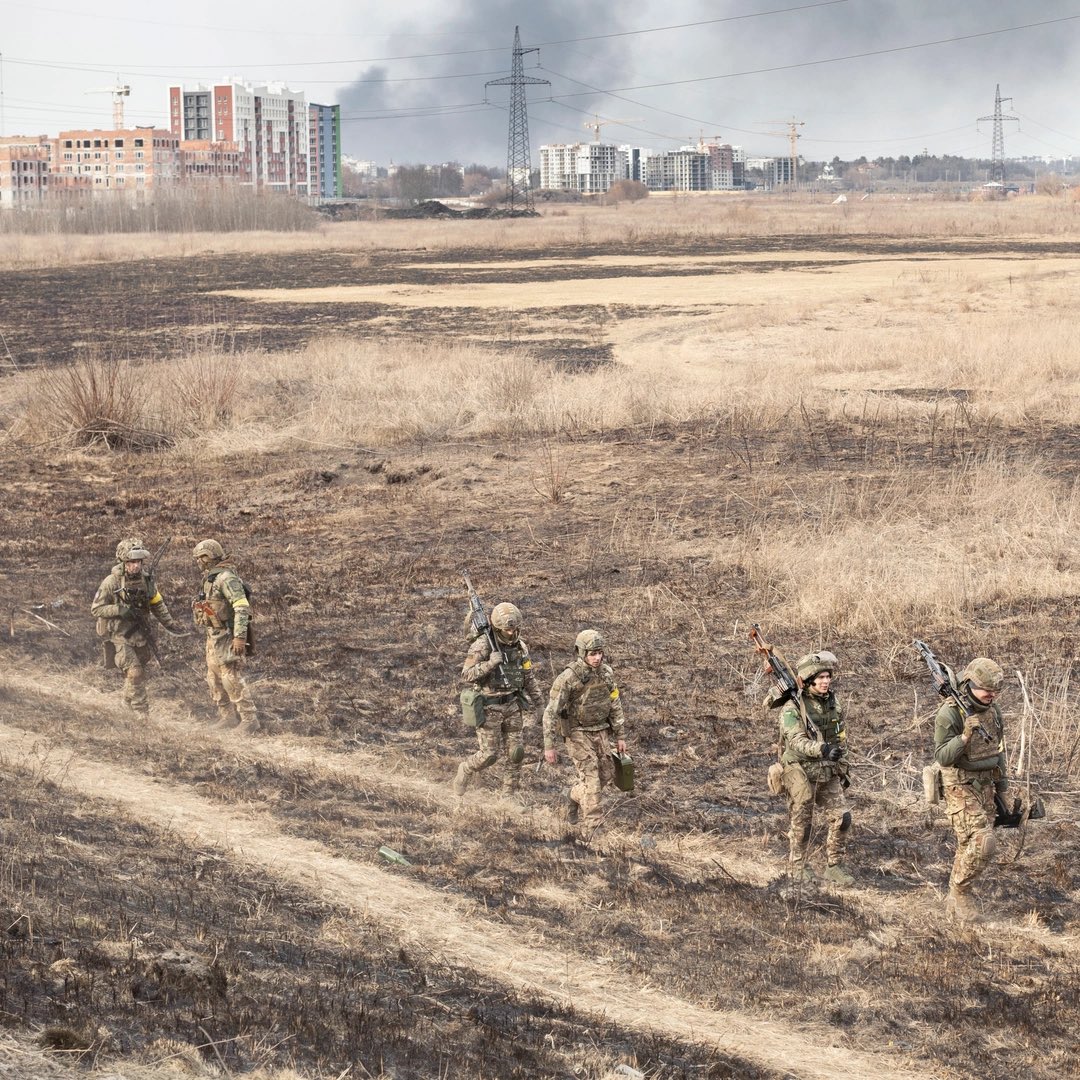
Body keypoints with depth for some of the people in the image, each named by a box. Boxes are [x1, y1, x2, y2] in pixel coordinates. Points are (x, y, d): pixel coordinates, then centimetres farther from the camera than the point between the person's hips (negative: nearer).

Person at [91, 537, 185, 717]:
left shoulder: (146, 580, 1)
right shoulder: (111, 582, -16)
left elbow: (157, 605, 14)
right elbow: (96, 609, -13)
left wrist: (171, 625, 8)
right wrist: (122, 610, -24)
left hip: (139, 634, 6)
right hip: (118, 636, -6)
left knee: (140, 674, 15)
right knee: (134, 672, -15)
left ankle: (129, 703, 38)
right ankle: (142, 715, -10)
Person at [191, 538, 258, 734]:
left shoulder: (226, 578, -19)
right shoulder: (211, 578, 12)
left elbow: (242, 607, -25)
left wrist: (240, 637, -29)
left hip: (227, 637, -10)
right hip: (214, 637, 10)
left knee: (231, 678, -12)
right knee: (214, 679, 13)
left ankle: (249, 719, -8)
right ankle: (228, 716, 21)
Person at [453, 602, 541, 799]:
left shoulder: (520, 646, 3)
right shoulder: (482, 646, -15)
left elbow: (528, 677, 16)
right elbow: (466, 676, -21)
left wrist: (533, 701, 17)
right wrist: (490, 664, -31)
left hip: (512, 706, 5)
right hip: (488, 708, -5)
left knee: (515, 753, 2)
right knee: (489, 755, -3)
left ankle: (510, 795, 14)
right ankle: (466, 770, 26)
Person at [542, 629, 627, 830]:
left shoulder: (606, 673, -6)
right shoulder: (568, 678, -24)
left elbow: (615, 705, 6)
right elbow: (551, 712, -20)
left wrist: (620, 736, 7)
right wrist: (549, 746, -20)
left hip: (600, 732, 6)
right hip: (577, 733, -6)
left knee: (606, 775, 9)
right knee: (590, 778, -11)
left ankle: (575, 795, 35)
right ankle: (592, 826, -4)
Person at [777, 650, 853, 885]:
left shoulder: (833, 703, 7)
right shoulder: (793, 707, -13)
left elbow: (841, 739, 16)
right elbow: (797, 741, -27)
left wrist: (843, 769, 17)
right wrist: (822, 749, -42)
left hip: (828, 773, 5)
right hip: (801, 772, -5)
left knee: (841, 818, -2)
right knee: (801, 823, 3)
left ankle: (834, 866, 10)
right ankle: (797, 867, 17)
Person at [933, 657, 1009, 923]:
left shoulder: (992, 710, 3)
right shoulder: (949, 713, -19)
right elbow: (942, 756, -22)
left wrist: (1002, 784, 18)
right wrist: (965, 736, -37)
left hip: (985, 786, 7)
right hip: (960, 788, -7)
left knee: (970, 845, 11)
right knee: (982, 842, -18)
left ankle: (955, 901, 22)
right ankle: (960, 891, -1)